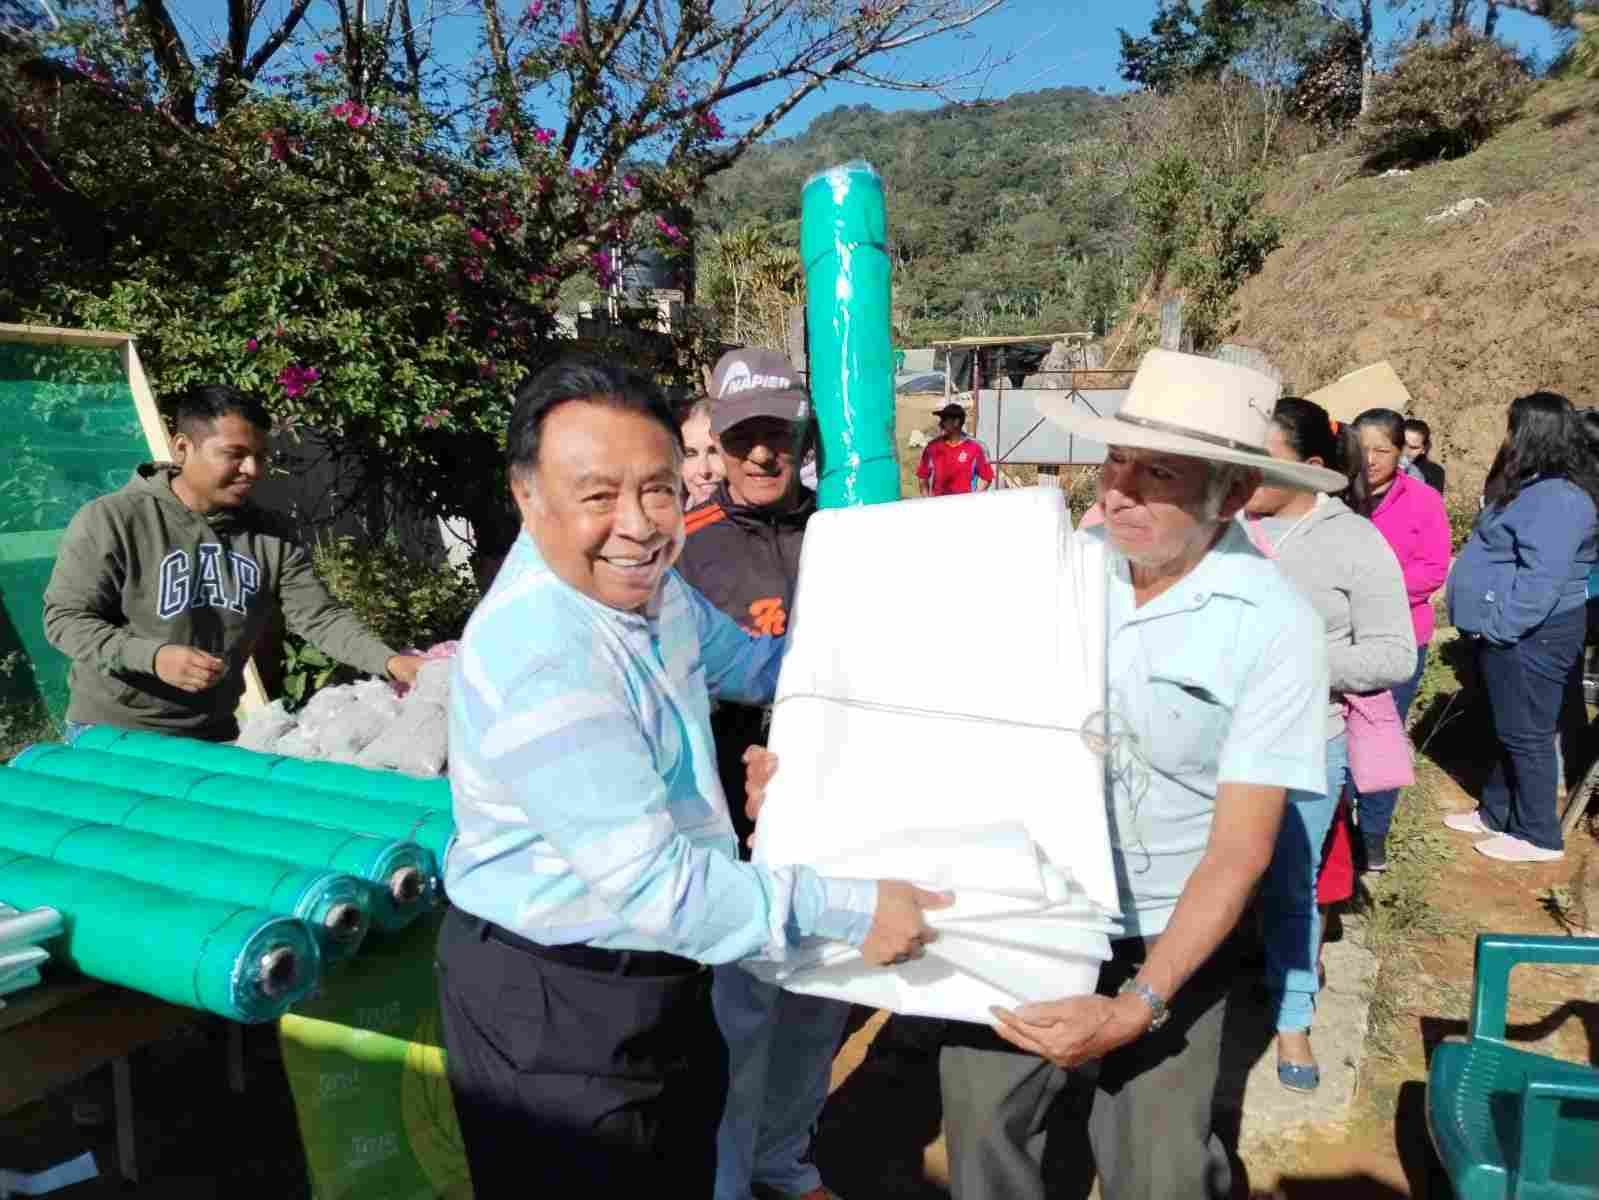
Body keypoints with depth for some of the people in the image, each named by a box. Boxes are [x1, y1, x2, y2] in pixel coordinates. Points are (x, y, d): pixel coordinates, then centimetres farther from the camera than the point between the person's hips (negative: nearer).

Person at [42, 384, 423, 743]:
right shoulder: (111, 521, -12)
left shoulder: (272, 536, -1)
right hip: (113, 732, -4)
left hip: (214, 735, 4)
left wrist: (388, 661, -23)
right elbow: (65, 618, -11)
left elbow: (321, 617, -6)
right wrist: (151, 656, -28)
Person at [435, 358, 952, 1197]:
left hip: (655, 971, 8)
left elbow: (746, 662, 15)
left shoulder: (638, 577, -2)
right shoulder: (538, 661, -31)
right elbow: (650, 881, -29)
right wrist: (847, 909, -23)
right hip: (552, 1008, -8)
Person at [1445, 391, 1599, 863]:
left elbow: (1541, 579, -28)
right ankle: (1495, 812, 31)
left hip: (1529, 634, -11)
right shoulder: (1536, 488, 14)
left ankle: (1538, 836, 10)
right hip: (1509, 631, 11)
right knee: (1508, 729, 19)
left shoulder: (1558, 497, -21)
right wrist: (1492, 626, 21)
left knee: (1526, 734, -1)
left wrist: (1498, 625, -22)